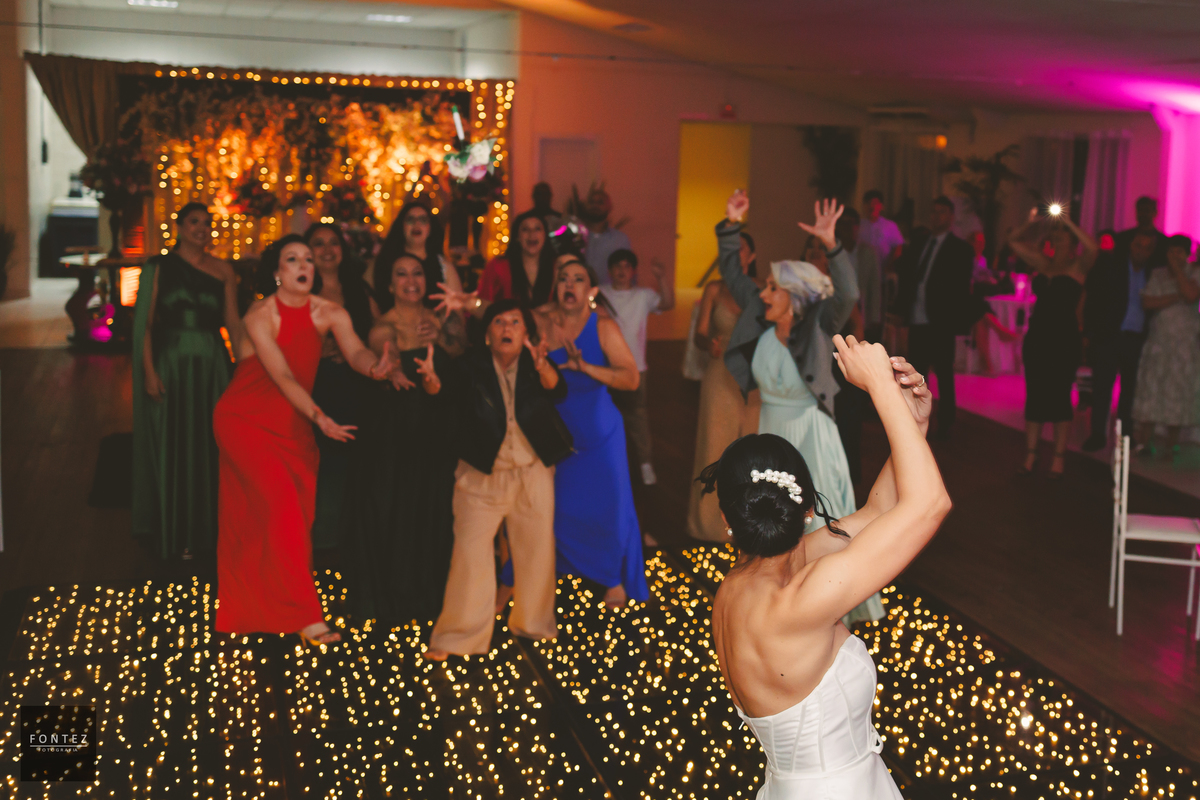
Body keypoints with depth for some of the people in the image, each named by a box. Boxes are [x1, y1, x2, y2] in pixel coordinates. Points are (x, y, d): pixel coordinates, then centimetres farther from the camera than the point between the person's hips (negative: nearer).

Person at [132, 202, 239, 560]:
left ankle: (209, 527, 20)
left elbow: (233, 322, 8)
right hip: (171, 366, -2)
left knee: (211, 446, 6)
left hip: (212, 368, 2)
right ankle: (176, 533, 16)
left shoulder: (222, 271, 7)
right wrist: (149, 371, -11)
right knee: (174, 448, 4)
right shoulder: (158, 268, 1)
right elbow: (144, 322, -2)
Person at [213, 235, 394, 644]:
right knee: (282, 503, -18)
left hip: (292, 425, 5)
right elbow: (282, 376, -28)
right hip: (246, 421, -5)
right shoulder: (260, 315, -18)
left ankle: (260, 605, 25)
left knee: (300, 513, 6)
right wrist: (319, 417, -42)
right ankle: (305, 615, -14)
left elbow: (355, 352, -20)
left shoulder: (330, 314, -4)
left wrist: (374, 367, -44)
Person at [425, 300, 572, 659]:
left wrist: (543, 367, -43)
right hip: (482, 475, -2)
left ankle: (533, 622, 31)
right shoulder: (471, 367, -7)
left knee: (536, 548, 11)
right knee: (470, 551, -7)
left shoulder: (535, 365, -5)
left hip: (534, 473, 2)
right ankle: (457, 635, 3)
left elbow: (557, 390, -23)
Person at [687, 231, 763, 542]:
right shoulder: (714, 290, 6)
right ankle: (713, 519, 13)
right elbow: (699, 334, -1)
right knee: (716, 446, 1)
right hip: (720, 378, 0)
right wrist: (710, 344, -23)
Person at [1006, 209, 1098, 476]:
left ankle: (1058, 457, 4)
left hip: (1065, 338, -5)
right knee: (1034, 396, 6)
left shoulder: (1078, 266, 0)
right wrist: (1030, 223, 1)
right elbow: (1013, 242, 15)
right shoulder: (1043, 264, 13)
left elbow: (1092, 248, -22)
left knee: (1059, 396, -2)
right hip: (1037, 336, 5)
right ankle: (1030, 454, 13)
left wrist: (1069, 223, -19)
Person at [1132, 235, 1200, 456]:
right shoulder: (1157, 274, 9)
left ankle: (1172, 443, 5)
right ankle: (1145, 440, -1)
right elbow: (1147, 303, -3)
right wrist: (1176, 298, -12)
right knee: (1150, 388, -5)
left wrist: (1177, 269, -11)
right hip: (1158, 338, 2)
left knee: (1179, 391, -2)